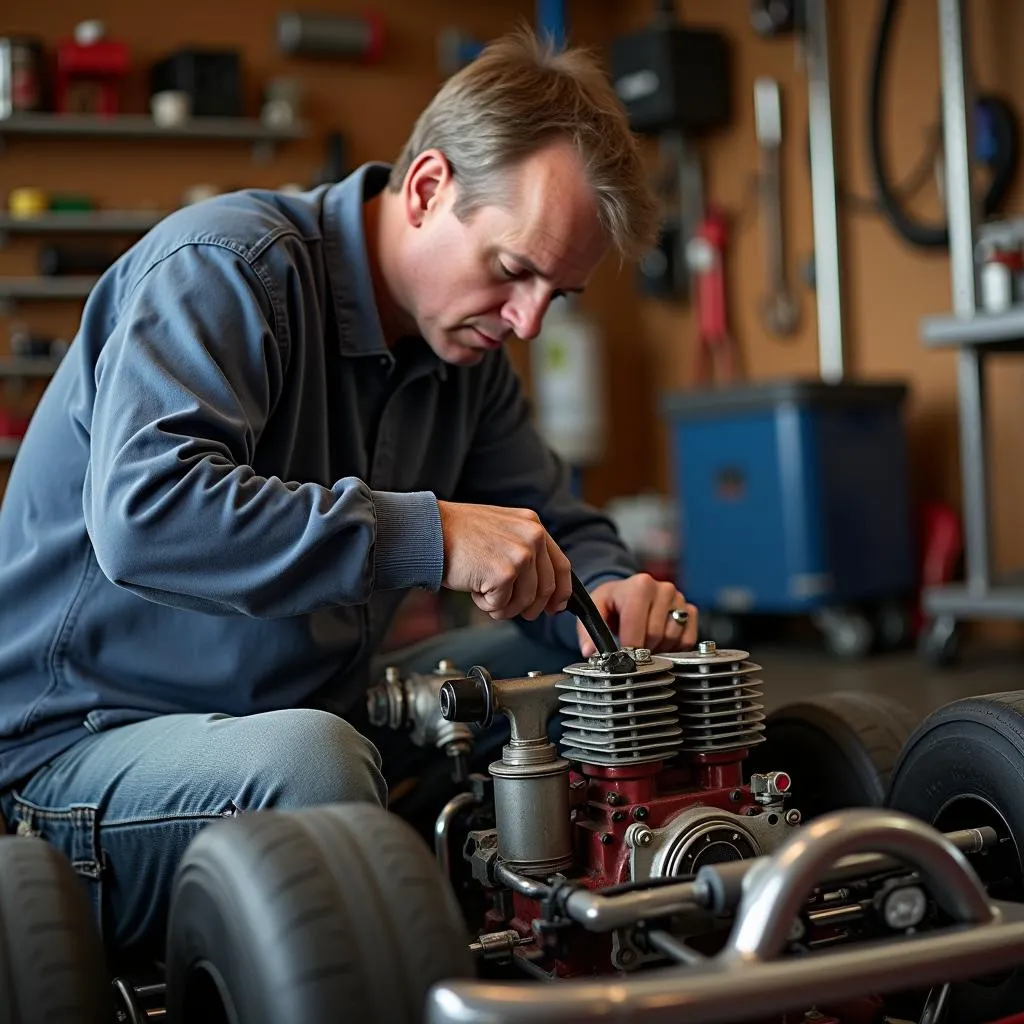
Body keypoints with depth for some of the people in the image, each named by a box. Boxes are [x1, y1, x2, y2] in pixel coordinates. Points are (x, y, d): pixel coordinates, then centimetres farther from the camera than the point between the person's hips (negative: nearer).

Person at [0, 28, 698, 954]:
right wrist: (428, 534, -35)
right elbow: (143, 509, -35)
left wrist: (612, 594, -10)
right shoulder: (225, 268, -18)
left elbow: (555, 526, 14)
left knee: (582, 661, 1)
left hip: (309, 714, 8)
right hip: (76, 741, -7)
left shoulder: (464, 341, 7)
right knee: (308, 758, -38)